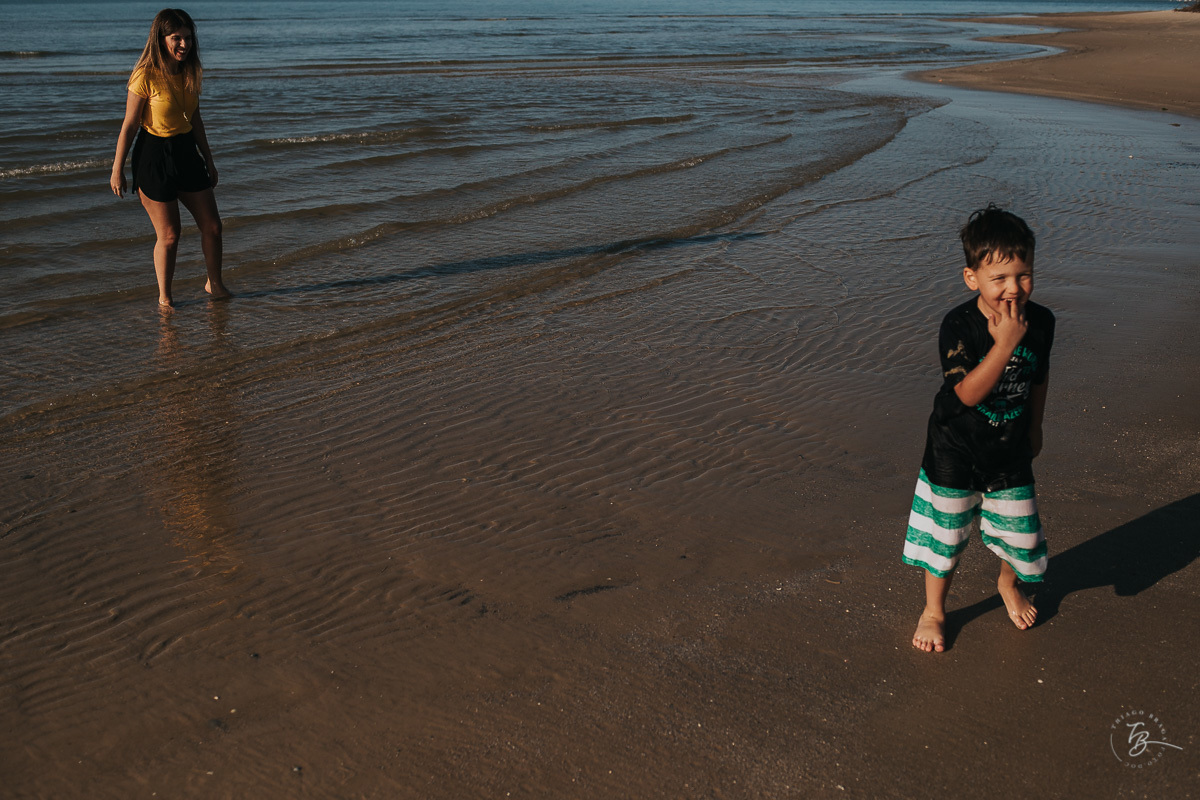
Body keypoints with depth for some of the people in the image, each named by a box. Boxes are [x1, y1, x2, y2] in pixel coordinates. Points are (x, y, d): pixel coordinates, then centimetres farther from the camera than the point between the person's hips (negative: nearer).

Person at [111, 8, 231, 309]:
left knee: (212, 227, 7)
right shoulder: (146, 76, -16)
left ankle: (215, 284, 28)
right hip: (153, 156, -6)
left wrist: (208, 160, 20)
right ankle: (164, 297, 18)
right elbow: (129, 125, -11)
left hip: (186, 151, 6)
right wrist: (117, 170, -8)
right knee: (169, 236, -1)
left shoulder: (191, 72, 4)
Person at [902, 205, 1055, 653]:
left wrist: (1034, 427, 18)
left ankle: (1009, 583, 47)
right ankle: (933, 610, 31)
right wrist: (1005, 343, -37)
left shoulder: (1041, 322, -9)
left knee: (1019, 529, 12)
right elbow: (968, 393, -30)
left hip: (1011, 450, 4)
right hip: (956, 450, -3)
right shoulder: (959, 327, -23)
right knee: (945, 531, 8)